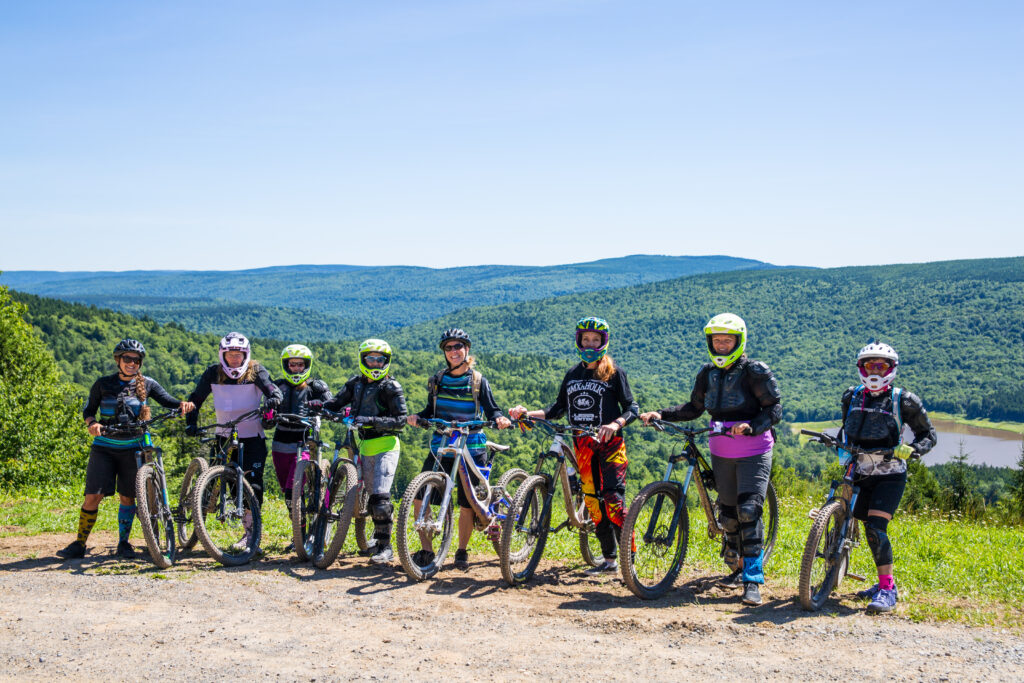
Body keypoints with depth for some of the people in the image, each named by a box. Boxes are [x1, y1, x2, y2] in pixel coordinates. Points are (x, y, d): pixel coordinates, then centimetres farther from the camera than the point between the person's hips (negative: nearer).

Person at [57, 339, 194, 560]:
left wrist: (182, 404, -24)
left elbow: (167, 400, -2)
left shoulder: (147, 384, 3)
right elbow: (88, 409, 7)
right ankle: (79, 543, 4)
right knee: (93, 496, -7)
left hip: (133, 448, 1)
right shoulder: (103, 384, 4)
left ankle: (123, 542, 18)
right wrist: (92, 423, -15)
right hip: (104, 446, 0)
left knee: (128, 497, 4)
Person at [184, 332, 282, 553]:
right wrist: (191, 423, -10)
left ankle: (251, 531, -3)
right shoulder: (213, 373, 1)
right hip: (225, 436, 2)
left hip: (252, 437, -2)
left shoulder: (256, 371, -5)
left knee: (253, 481, -10)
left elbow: (271, 389, -20)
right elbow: (196, 399, 4)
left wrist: (273, 399, -43)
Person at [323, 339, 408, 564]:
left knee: (380, 496, -15)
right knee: (372, 495, 13)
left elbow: (400, 420, -13)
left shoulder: (391, 387, -7)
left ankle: (385, 547, -9)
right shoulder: (356, 383, 10)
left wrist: (372, 421, -25)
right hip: (365, 446, 6)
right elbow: (337, 402, 11)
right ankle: (378, 539, 27)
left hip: (386, 446, -6)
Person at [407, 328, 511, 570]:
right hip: (440, 447, 3)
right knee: (420, 497, -9)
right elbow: (431, 411, 13)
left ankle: (462, 551, 19)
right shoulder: (437, 380, 11)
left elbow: (491, 409, 0)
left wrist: (499, 418, -21)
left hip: (470, 449, -2)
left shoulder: (478, 381, 3)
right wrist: (418, 417, -7)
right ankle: (426, 550, 3)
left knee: (467, 505, 1)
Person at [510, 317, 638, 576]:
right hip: (583, 445, 5)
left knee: (613, 501, -14)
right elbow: (558, 408, 15)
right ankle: (609, 559, 12)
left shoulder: (614, 372, -1)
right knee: (593, 502, 4)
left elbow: (631, 408, -5)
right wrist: (528, 413, 1)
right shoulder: (572, 374, 14)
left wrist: (616, 424, -25)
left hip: (609, 443, -5)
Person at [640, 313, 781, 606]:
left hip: (753, 452, -5)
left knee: (749, 511, -15)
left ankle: (753, 580, -12)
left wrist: (751, 426, -29)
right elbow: (694, 409, 14)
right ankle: (737, 566, 29)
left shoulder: (754, 371, -10)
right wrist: (661, 414, 1)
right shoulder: (708, 372, 6)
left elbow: (774, 409, -12)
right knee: (728, 511, 10)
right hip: (721, 453, 5)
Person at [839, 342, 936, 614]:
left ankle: (888, 589, -11)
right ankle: (884, 583, 23)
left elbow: (928, 434, 1)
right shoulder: (851, 397, 8)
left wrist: (911, 449, -17)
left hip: (889, 476, -5)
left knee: (875, 528, -19)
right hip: (859, 475, 5)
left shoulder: (903, 401, -4)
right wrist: (836, 440, 5)